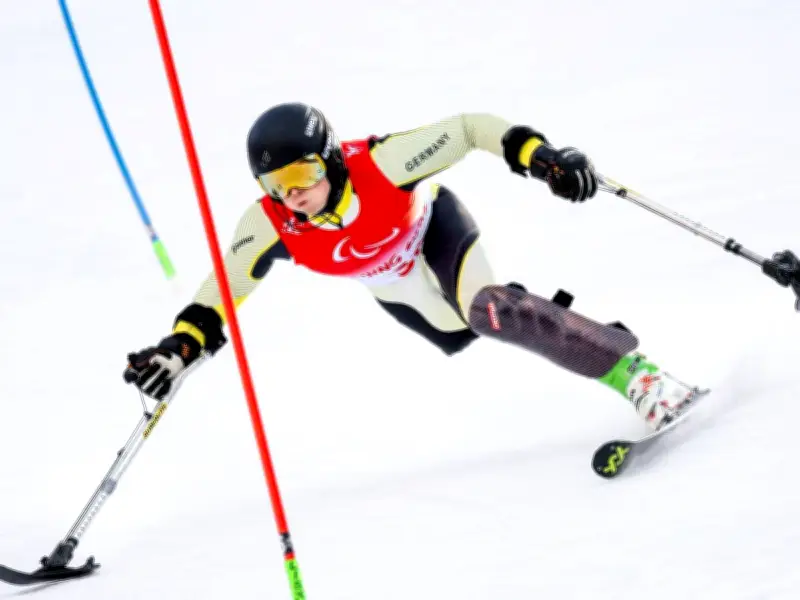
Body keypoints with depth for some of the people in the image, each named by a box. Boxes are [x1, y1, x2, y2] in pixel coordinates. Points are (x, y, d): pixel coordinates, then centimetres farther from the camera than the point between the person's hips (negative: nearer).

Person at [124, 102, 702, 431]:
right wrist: (178, 347, -43)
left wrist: (538, 153, -44)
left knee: (486, 312, -28)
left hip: (435, 229, -5)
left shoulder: (379, 163, -40)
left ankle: (638, 373, -24)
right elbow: (223, 292, -27)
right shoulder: (269, 226, -32)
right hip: (390, 286, 5)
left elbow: (467, 129, -33)